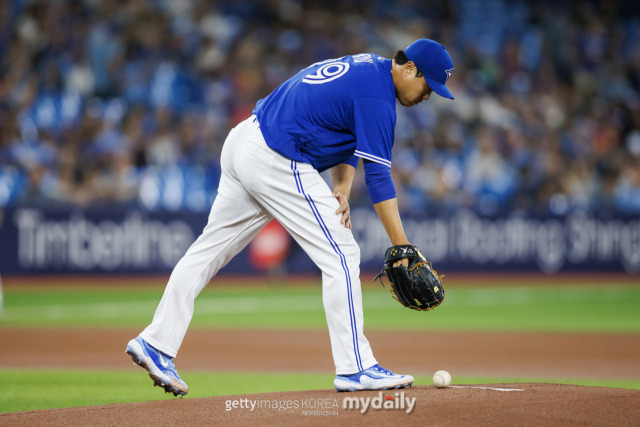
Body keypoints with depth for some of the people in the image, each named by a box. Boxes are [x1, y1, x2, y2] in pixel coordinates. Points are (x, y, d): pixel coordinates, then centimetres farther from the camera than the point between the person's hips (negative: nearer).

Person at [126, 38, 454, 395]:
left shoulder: (367, 67, 15)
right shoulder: (376, 95, -15)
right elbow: (379, 176, -17)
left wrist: (341, 189, 2)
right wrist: (402, 248, -16)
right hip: (277, 165, -10)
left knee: (210, 249, 13)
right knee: (341, 254, -6)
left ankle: (155, 344, 15)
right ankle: (355, 368, -5)